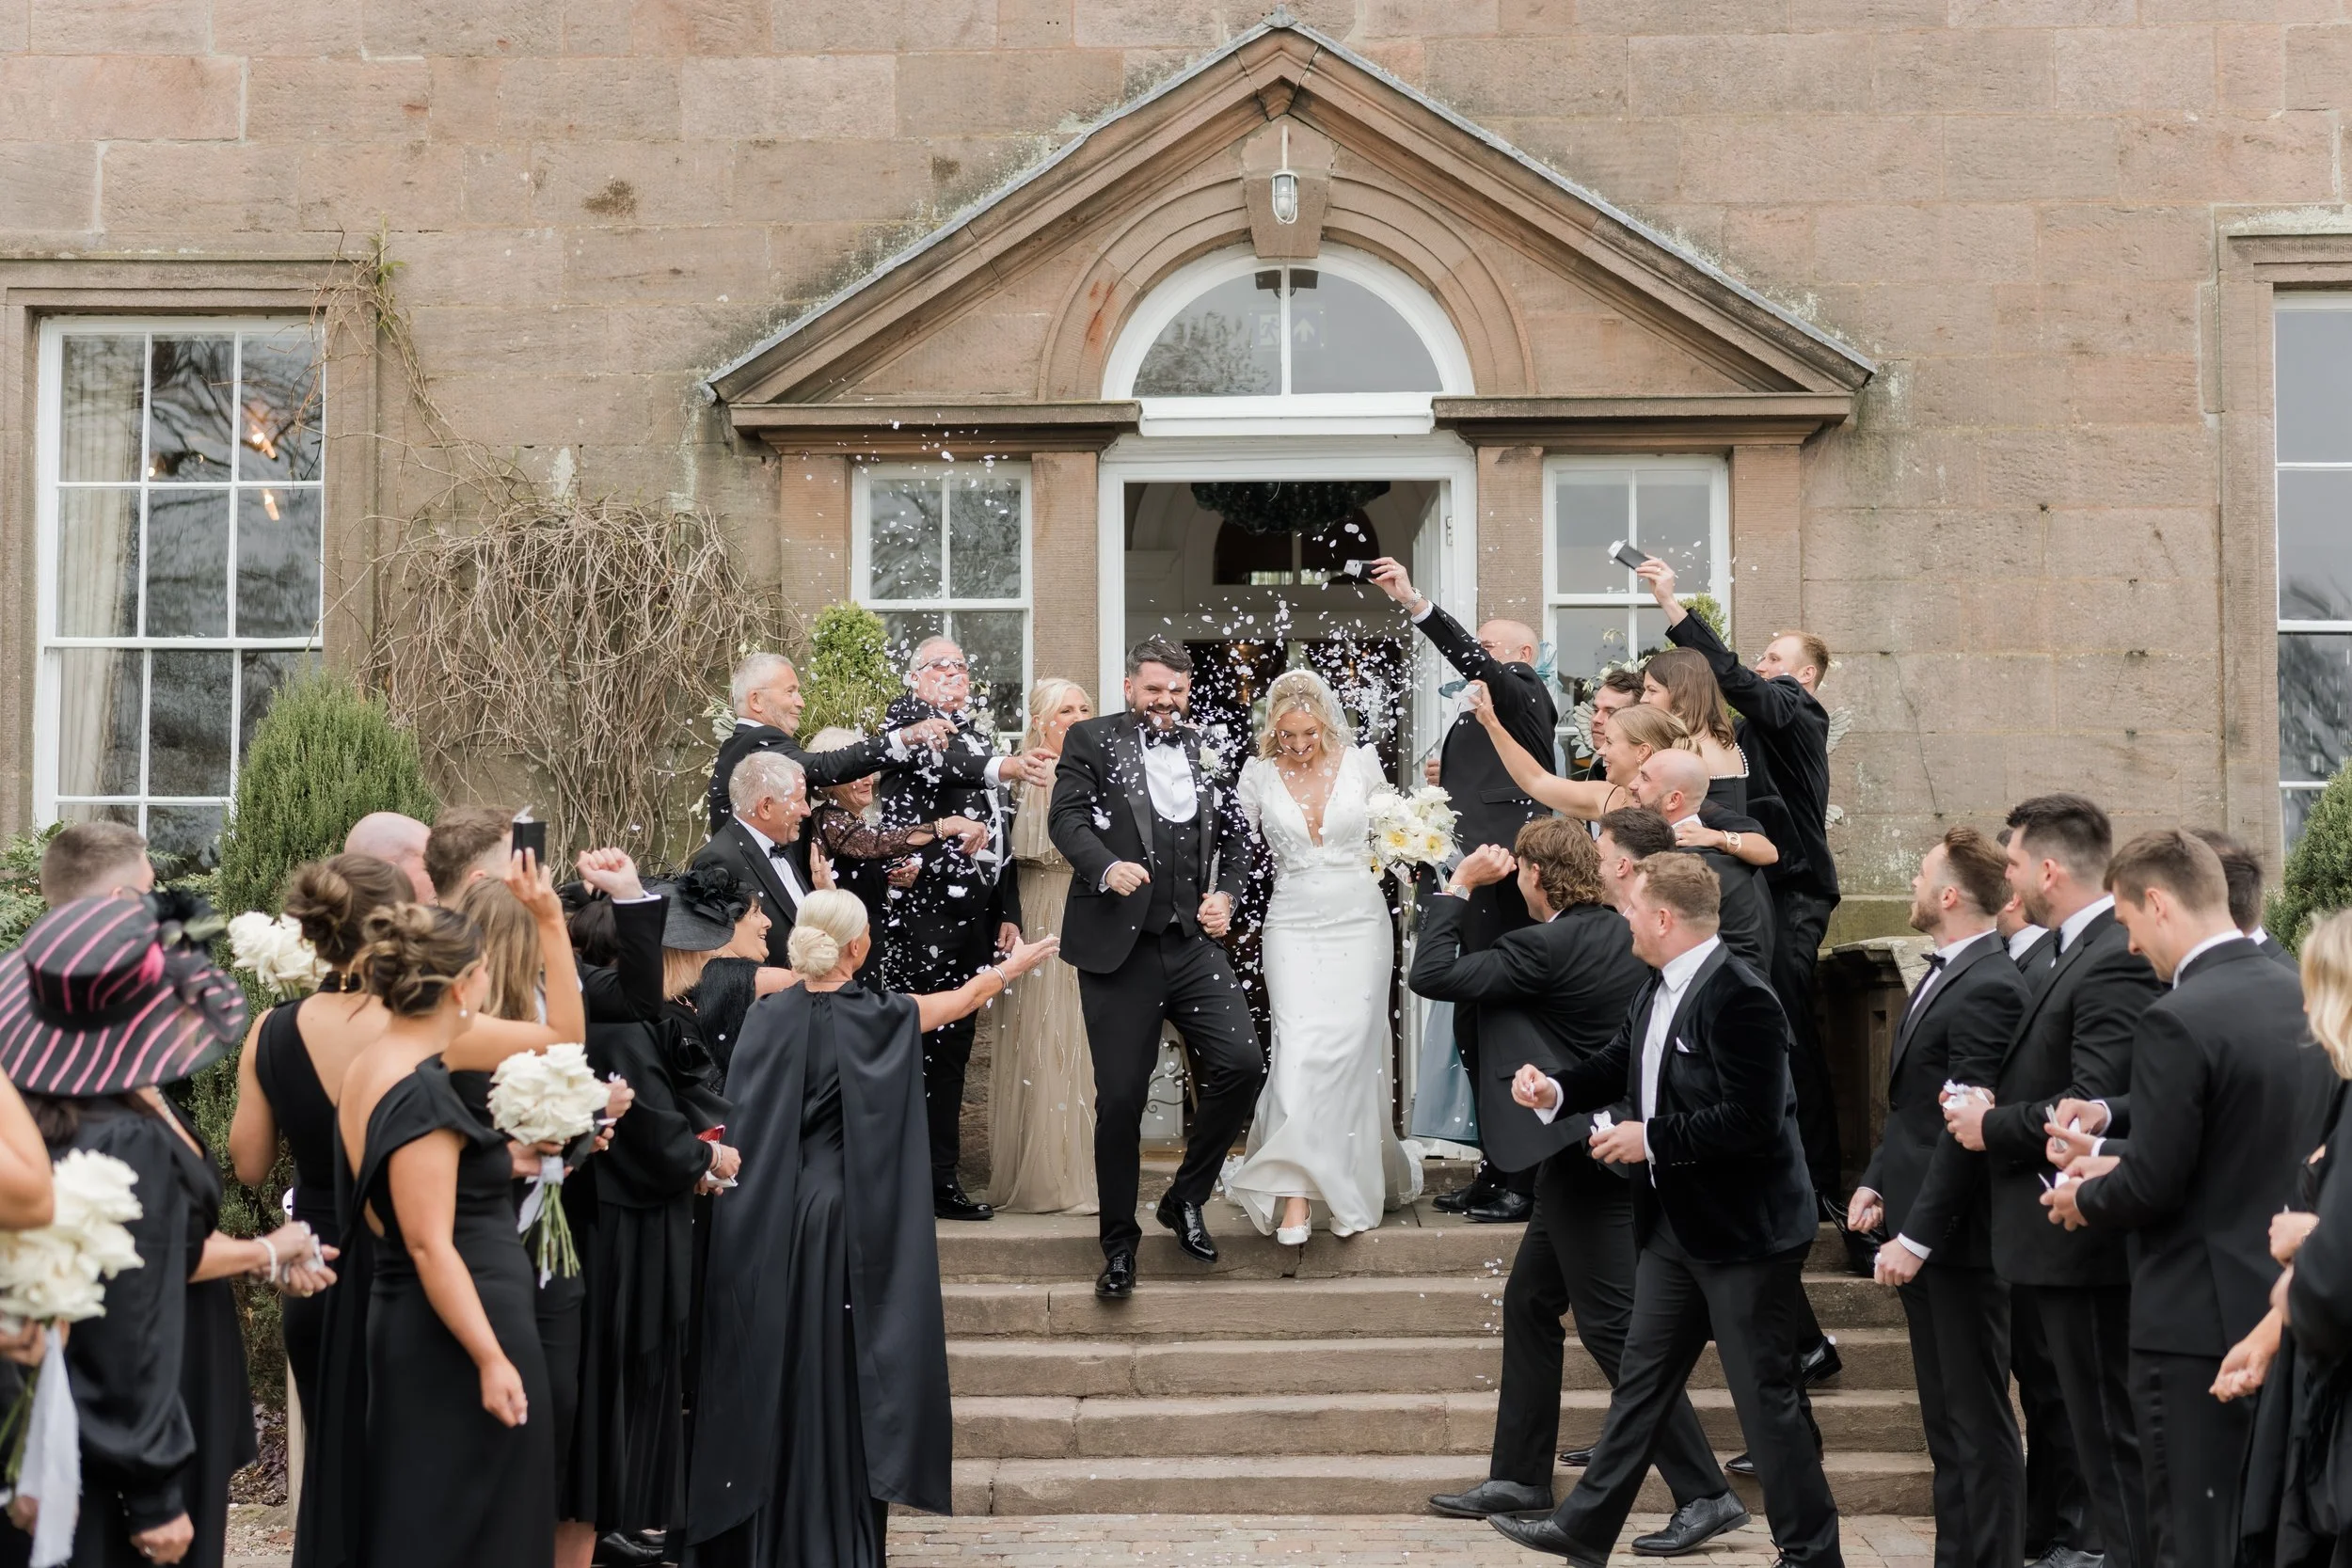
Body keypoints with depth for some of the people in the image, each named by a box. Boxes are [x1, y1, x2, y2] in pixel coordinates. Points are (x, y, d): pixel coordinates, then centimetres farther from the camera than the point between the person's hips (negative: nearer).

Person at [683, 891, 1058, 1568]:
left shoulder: (767, 1015, -1)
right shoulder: (880, 1017, -7)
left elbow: (740, 1116, -1)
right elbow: (965, 996, 10)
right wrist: (1017, 962, 27)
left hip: (765, 1225, 3)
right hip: (845, 1219, -3)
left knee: (770, 1373, 12)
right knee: (835, 1383, 4)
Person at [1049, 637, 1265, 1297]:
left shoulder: (1207, 750, 14)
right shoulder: (1092, 740, 4)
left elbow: (1236, 834, 20)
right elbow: (1067, 816, -8)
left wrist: (1227, 894, 4)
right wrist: (1105, 867, -26)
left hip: (1193, 941, 3)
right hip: (1119, 945, -3)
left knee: (1242, 1063, -11)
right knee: (1120, 1098, 0)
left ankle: (1185, 1198, 12)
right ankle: (1119, 1242, 16)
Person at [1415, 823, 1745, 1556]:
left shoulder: (1545, 948, -19)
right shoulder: (1625, 934, 5)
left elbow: (1431, 975, -17)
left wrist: (1457, 886, -5)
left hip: (1585, 1157, -10)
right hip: (1608, 1143, 10)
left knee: (1611, 1323, -6)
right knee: (1528, 1303, 17)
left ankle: (1705, 1495, -5)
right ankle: (1520, 1476, 26)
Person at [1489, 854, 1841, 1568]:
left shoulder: (1739, 1000, -23)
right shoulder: (1660, 991, 6)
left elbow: (1751, 1120, -27)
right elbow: (1618, 1064, 18)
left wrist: (1650, 1139, -21)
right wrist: (1558, 1089, -1)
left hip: (1743, 1232, -9)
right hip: (1675, 1226, 9)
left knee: (1766, 1394, 2)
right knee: (1641, 1380, 16)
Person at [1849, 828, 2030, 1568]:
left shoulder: (1987, 988, -19)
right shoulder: (1943, 974, 12)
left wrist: (1918, 1237, -21)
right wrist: (1877, 1181, 8)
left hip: (1958, 1234, -10)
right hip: (1917, 1226, 10)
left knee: (1979, 1422, 0)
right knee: (1945, 1416, 16)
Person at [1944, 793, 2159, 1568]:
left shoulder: (2114, 963, -18)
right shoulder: (2073, 952, 13)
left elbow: (2092, 1106, -25)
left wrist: (1992, 1126, -13)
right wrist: (1996, 1106, 2)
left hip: (2085, 1242, -10)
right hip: (2060, 1241, 10)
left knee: (2112, 1439, -2)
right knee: (2095, 1426, 17)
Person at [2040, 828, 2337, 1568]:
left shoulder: (2178, 1018, -21)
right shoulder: (2301, 996, 5)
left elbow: (2153, 1186, -20)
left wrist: (2086, 1200, 0)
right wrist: (2110, 1118, 10)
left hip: (2199, 1315, -8)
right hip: (2288, 1309, 8)